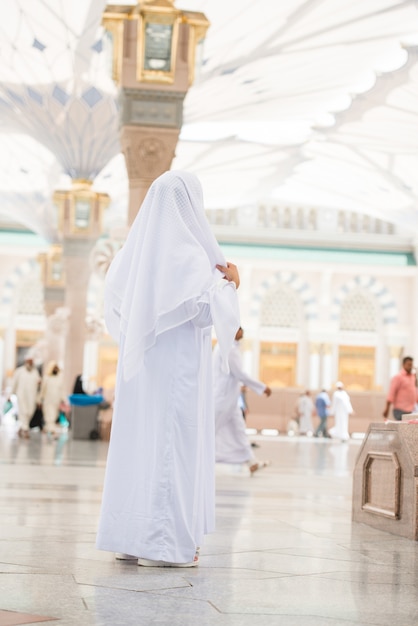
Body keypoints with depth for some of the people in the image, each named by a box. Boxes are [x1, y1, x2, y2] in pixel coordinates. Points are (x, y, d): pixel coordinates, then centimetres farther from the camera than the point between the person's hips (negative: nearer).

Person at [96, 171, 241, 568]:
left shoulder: (136, 245, 9)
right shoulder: (188, 251, -13)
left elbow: (113, 302, 17)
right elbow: (203, 311, -17)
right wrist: (227, 282, 0)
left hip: (140, 363, 7)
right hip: (178, 361, -7)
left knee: (137, 439, 10)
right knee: (173, 442, -4)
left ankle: (129, 535, 12)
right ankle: (162, 542, -4)